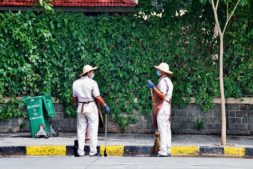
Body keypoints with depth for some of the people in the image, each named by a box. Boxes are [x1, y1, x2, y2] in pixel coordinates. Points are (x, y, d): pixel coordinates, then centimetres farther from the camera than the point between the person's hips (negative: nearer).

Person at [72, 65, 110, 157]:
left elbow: (74, 98, 12)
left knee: (81, 130, 9)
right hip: (91, 107, -5)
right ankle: (93, 151, 2)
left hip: (80, 108, 5)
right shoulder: (92, 82, -11)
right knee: (93, 130, 1)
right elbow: (98, 97, -14)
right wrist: (105, 106, -3)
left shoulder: (76, 83, 5)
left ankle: (80, 151, 10)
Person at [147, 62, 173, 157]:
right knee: (167, 130, 9)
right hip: (167, 107, 10)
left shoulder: (163, 81, -12)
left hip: (162, 107, -10)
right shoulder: (168, 81, 20)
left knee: (162, 130, -11)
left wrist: (153, 87, -19)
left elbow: (162, 95, -19)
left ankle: (163, 151, -12)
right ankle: (167, 150, 12)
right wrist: (153, 88, 20)